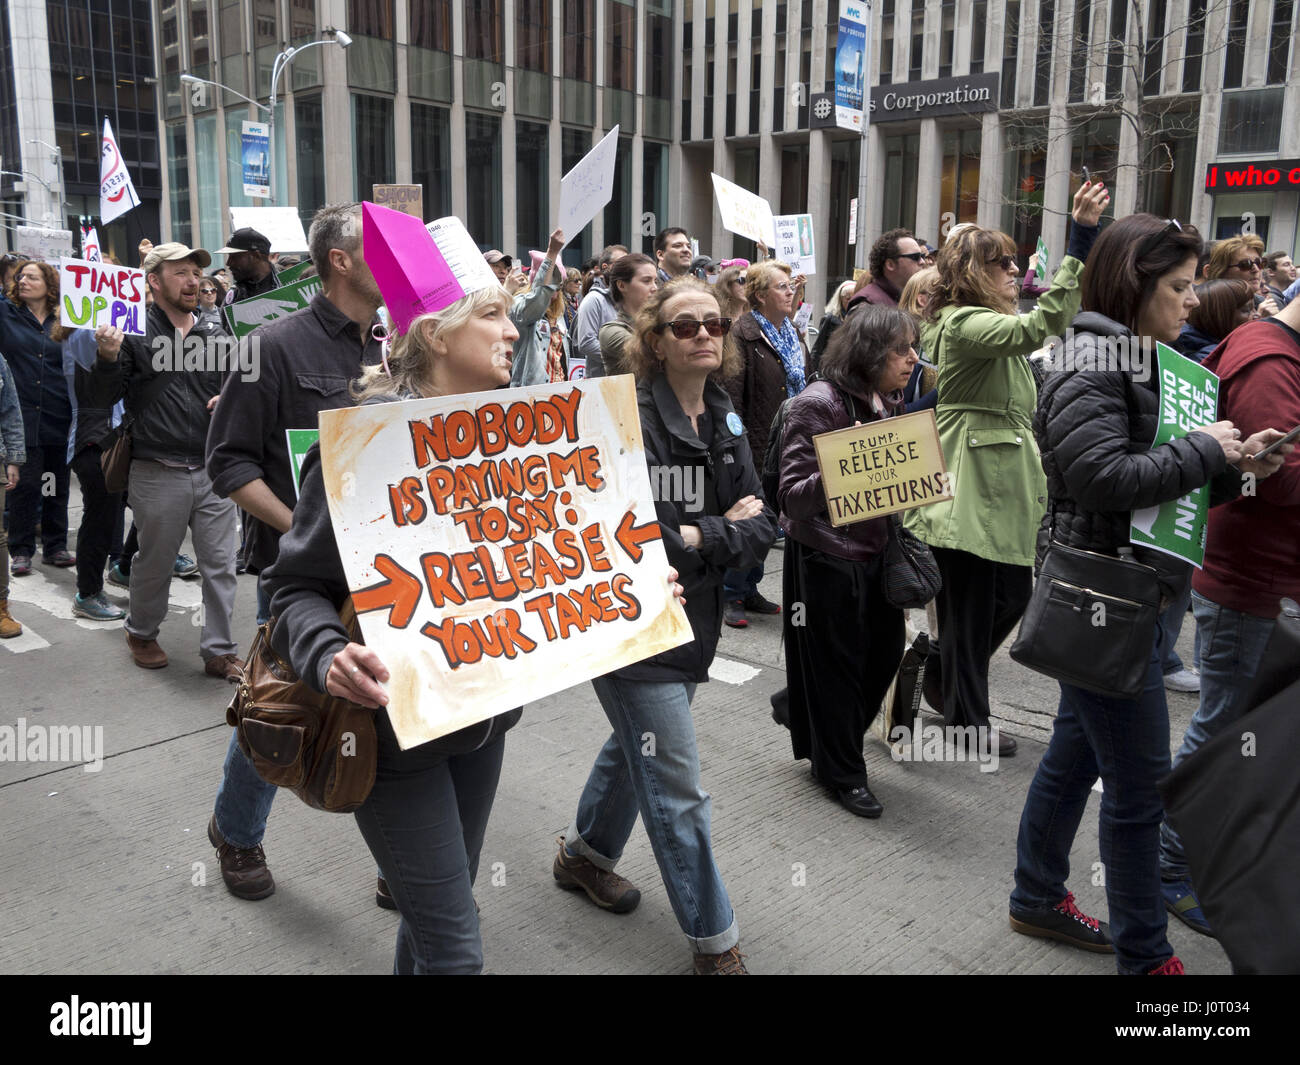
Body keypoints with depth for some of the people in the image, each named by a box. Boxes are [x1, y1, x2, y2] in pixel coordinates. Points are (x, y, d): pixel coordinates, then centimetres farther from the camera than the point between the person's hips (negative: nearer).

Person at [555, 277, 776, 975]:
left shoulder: (724, 420, 4)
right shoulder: (631, 422, -20)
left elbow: (761, 525, -1)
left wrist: (697, 537, -18)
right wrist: (724, 530, -17)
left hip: (692, 623, 8)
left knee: (635, 747, 27)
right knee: (677, 795, 2)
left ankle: (584, 854, 51)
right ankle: (714, 942, 20)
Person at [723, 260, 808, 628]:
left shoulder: (792, 334, 15)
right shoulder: (744, 332, -10)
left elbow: (803, 387, 20)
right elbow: (732, 392, -16)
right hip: (756, 445, -7)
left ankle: (749, 589, 25)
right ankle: (731, 595, 9)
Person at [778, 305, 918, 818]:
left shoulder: (888, 403, 7)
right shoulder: (817, 405, -18)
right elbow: (793, 498, -21)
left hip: (875, 551, 8)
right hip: (825, 558, -8)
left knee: (885, 650, 14)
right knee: (836, 662, 7)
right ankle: (841, 771, 26)